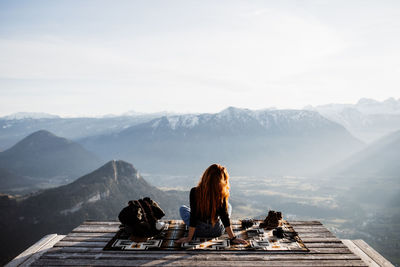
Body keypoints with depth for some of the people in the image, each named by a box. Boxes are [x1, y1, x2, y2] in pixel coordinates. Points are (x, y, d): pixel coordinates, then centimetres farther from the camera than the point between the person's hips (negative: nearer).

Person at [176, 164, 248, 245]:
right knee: (228, 206, 27)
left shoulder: (194, 192, -23)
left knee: (182, 208, 27)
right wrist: (233, 238, -7)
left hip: (198, 231, -1)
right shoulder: (221, 195, -21)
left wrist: (189, 237, -9)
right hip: (217, 232, 1)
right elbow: (225, 217, -17)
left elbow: (193, 217, -18)